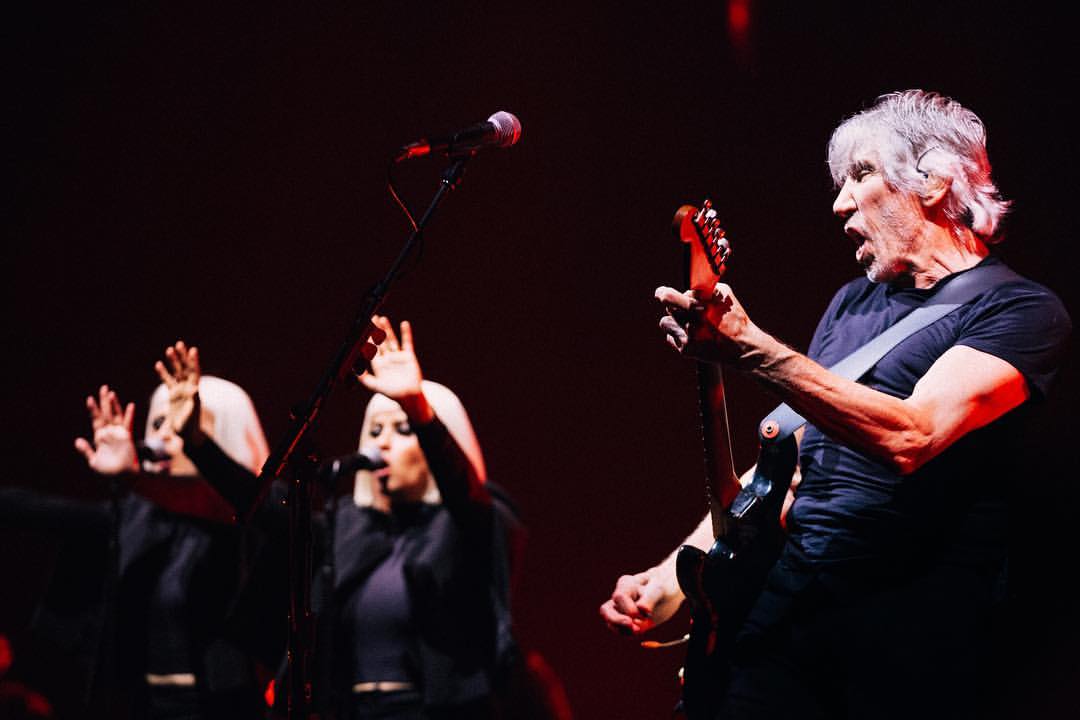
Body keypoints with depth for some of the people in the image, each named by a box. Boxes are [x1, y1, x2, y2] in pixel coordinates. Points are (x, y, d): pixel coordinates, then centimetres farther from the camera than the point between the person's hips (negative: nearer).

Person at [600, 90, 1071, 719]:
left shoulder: (1022, 312, -5)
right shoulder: (852, 303, 19)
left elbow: (910, 438, -21)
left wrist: (748, 349, -25)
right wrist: (674, 572, 11)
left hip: (911, 628, -6)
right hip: (785, 607, 6)